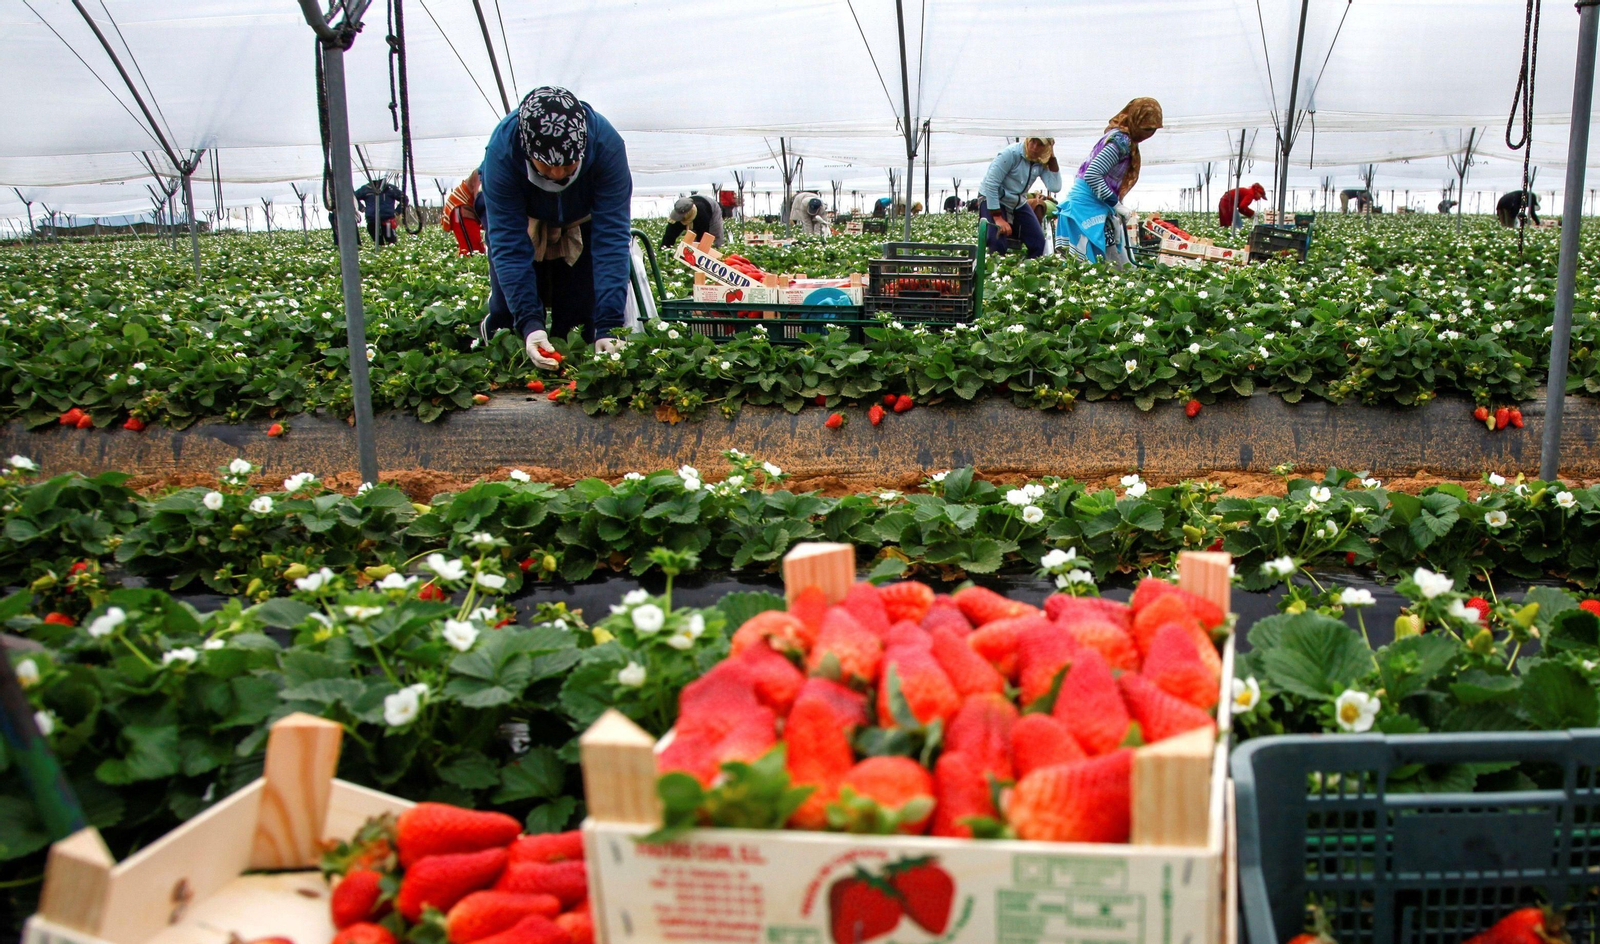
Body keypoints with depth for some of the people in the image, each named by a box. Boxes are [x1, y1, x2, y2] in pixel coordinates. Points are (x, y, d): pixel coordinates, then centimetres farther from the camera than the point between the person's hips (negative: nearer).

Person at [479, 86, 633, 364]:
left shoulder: (607, 144, -38)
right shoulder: (502, 150, -38)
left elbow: (611, 237, -36)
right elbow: (508, 243, -35)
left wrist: (608, 326, -43)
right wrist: (529, 323, -46)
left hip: (581, 224, 1)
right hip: (519, 218, 0)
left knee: (578, 318, -7)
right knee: (508, 312, -6)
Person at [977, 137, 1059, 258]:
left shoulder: (1042, 163, -5)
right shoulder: (1011, 153, -23)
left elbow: (1055, 187, -17)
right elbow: (990, 184, -25)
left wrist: (1052, 159, -18)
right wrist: (998, 218, -26)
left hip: (1018, 204, 6)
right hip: (992, 200, -6)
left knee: (1038, 242, 0)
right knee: (997, 244, -26)